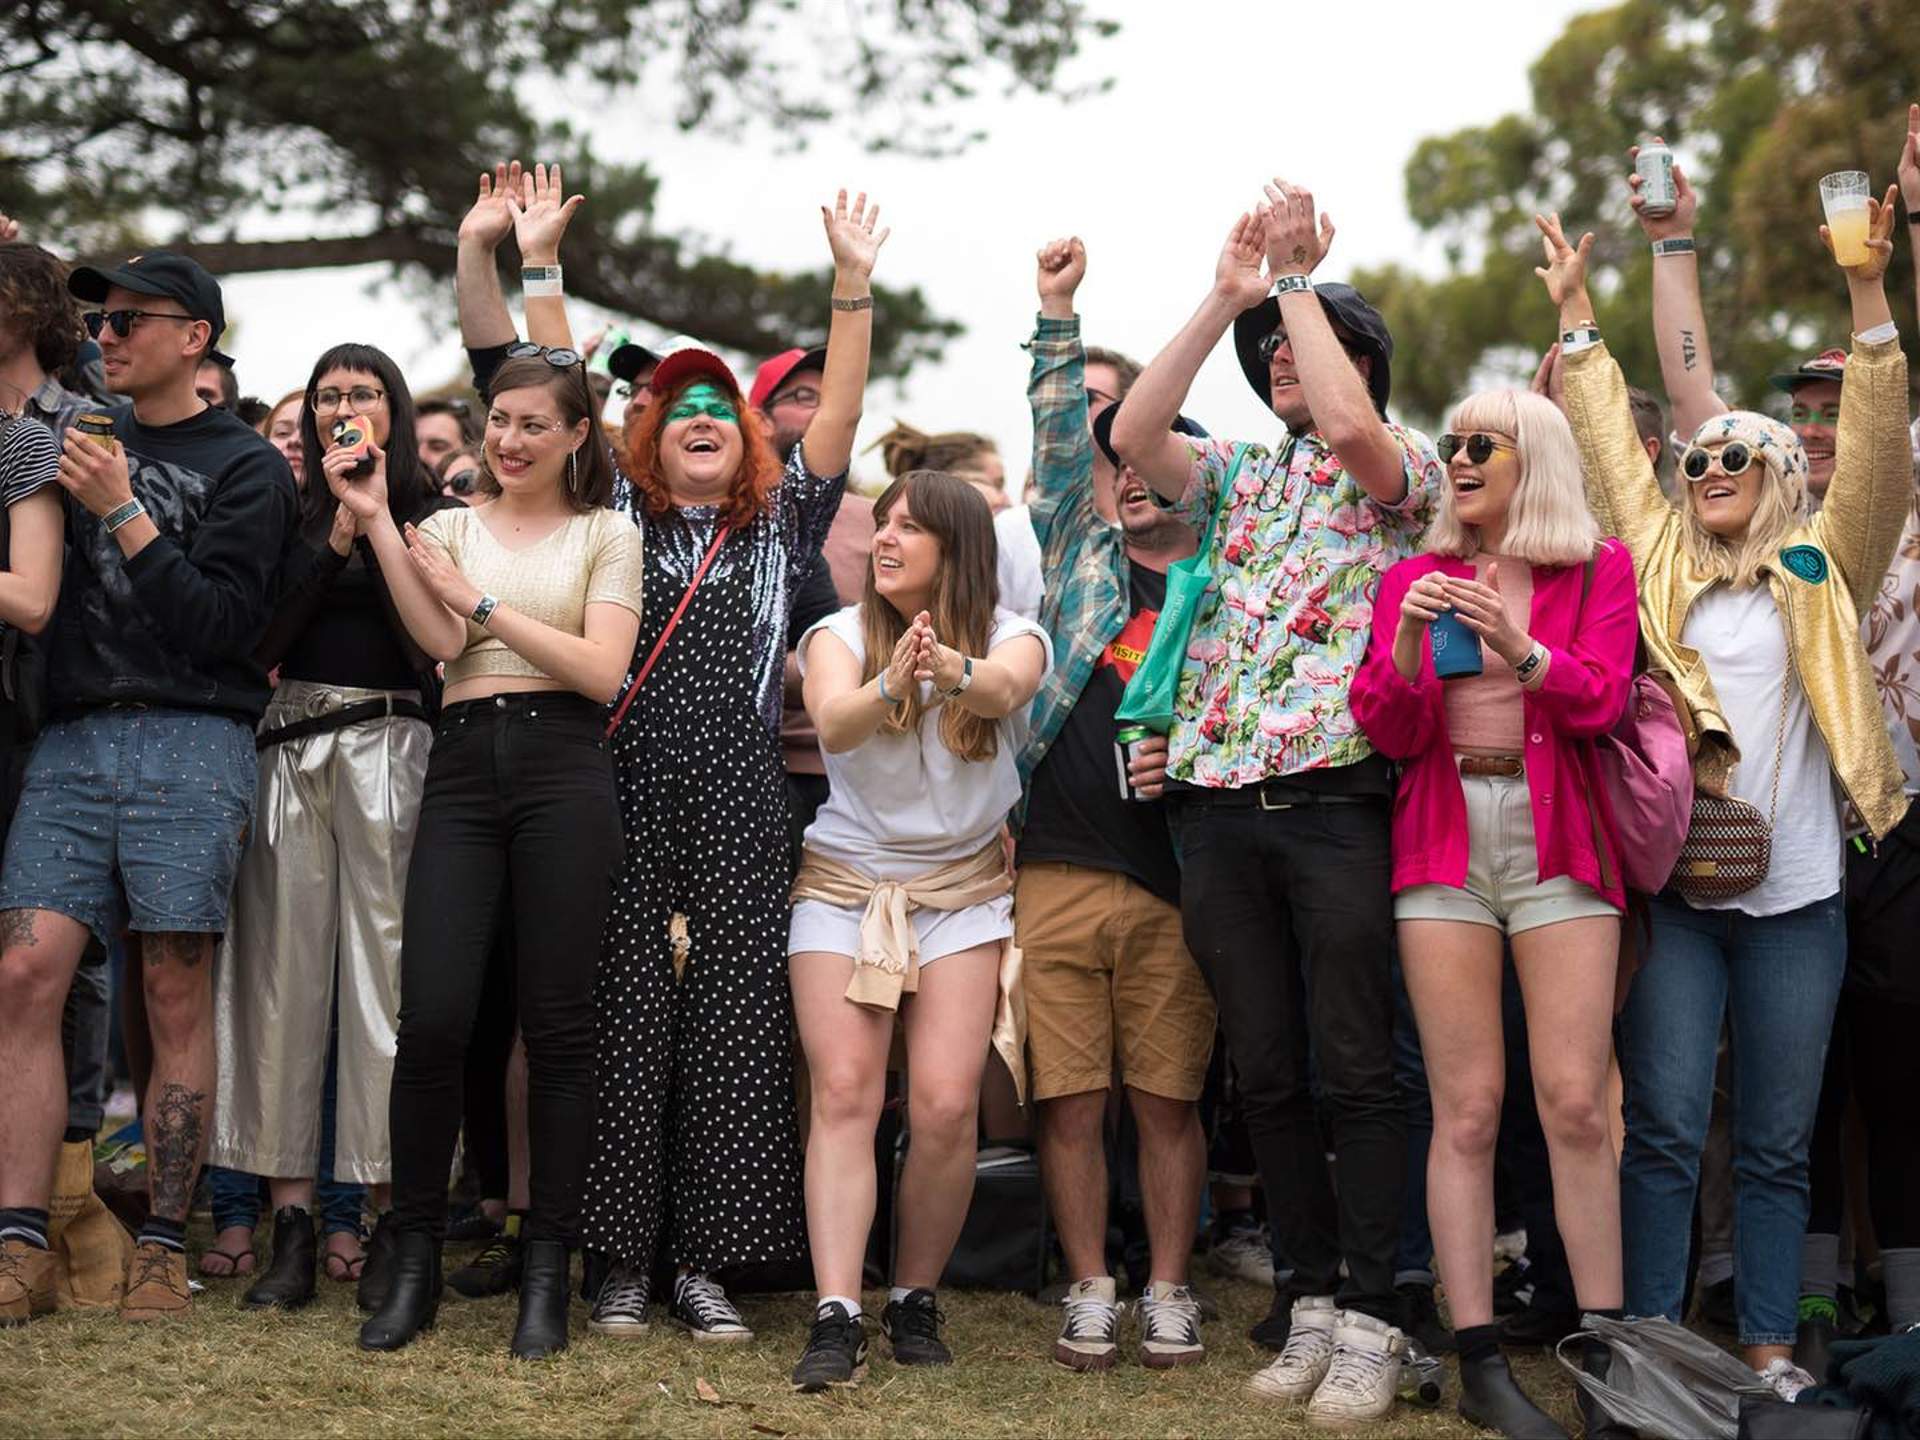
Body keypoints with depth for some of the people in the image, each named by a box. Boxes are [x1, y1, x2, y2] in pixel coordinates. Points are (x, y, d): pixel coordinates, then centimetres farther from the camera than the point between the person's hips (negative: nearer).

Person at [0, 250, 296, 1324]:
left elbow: (219, 622, -6)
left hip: (191, 741, -4)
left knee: (177, 996, -3)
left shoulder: (246, 467, 3)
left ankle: (165, 1248, 4)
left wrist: (124, 515, -12)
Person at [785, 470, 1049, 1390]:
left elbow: (1002, 690, -27)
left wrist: (953, 672, -50)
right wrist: (890, 687, -45)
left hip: (960, 891, 0)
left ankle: (916, 1298, 7)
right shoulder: (842, 633, 0)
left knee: (945, 1106, -12)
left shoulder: (1008, 636, -1)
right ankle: (836, 1317, -18)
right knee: (843, 1092, -14)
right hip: (844, 886, 0)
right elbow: (833, 723, -22)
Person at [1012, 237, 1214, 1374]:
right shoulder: (1084, 556, 14)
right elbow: (1059, 436, 6)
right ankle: (1091, 1292, 12)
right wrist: (1059, 317, -2)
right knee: (1072, 1100, 1)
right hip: (1059, 874, 1)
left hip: (1173, 882, -1)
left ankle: (1170, 1293, 14)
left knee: (1170, 1101, 2)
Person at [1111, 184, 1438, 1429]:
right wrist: (1225, 298, 1)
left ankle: (1371, 1323, 0)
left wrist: (1298, 278, -8)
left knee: (1355, 1070, -4)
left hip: (1334, 800, -5)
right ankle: (1314, 1301, 16)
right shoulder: (1242, 475, 20)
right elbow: (1133, 435, 3)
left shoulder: (1402, 468, 5)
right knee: (1267, 1072, 8)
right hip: (1219, 802, 5)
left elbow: (1350, 426, -18)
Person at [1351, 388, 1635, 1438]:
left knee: (1575, 1102, -7)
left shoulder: (1597, 570, 9)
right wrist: (1407, 645, -12)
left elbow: (1603, 698, -4)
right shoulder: (1414, 578, 14)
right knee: (1466, 1107, -3)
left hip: (1559, 840, -1)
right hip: (1444, 840, 1)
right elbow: (1388, 732, 6)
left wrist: (1519, 648, -21)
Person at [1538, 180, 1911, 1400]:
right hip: (1674, 882, 0)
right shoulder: (1663, 562, 11)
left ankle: (1770, 1345, 13)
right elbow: (1611, 444, 13)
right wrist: (1576, 310, 12)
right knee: (1664, 1128, -3)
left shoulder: (1820, 572, 7)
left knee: (1779, 1141, 6)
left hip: (1796, 894, 0)